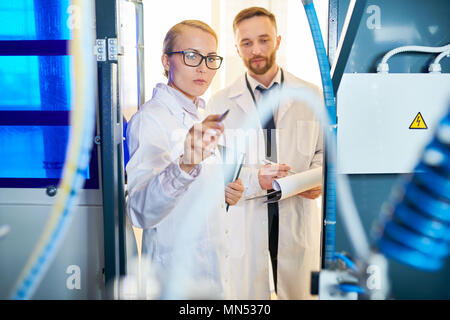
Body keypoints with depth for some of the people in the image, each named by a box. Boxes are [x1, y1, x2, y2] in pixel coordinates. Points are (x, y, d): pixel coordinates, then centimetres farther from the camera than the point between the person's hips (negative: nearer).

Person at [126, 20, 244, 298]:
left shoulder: (195, 116, 10)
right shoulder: (150, 118, -17)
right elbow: (141, 211, -31)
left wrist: (221, 194, 0)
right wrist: (184, 166, -47)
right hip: (178, 278, -8)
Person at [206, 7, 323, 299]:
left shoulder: (312, 96, 5)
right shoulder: (220, 104, 1)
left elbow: (325, 151, 10)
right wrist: (254, 179, -20)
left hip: (298, 219, 1)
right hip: (243, 223, -1)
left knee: (301, 292, 11)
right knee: (244, 292, 7)